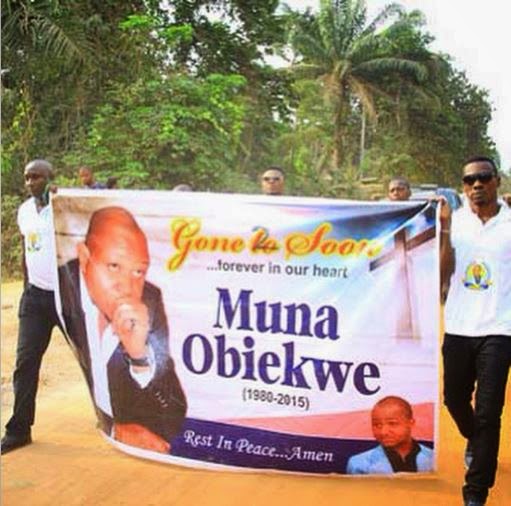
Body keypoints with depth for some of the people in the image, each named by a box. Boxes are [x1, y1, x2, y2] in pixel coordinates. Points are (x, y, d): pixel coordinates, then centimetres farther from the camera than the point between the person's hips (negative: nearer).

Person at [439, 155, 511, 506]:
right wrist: (445, 229, -16)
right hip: (458, 329, 3)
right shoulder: (455, 220, 2)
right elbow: (444, 273, -8)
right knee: (455, 399, 18)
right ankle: (475, 442, 50)